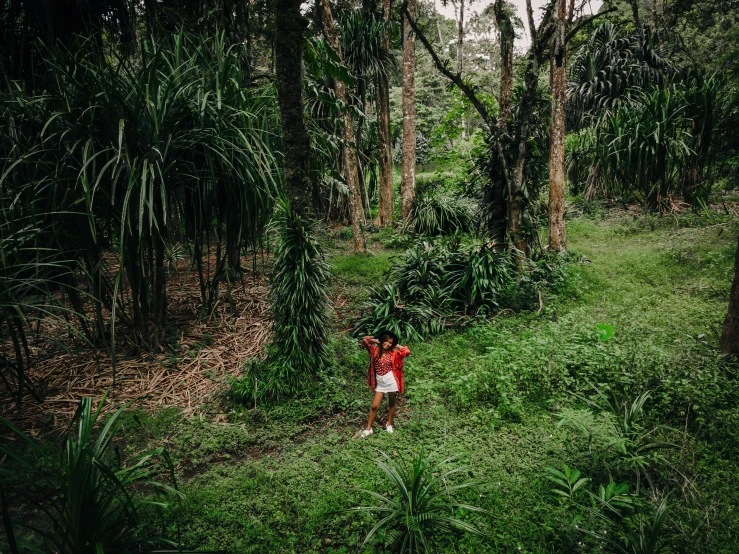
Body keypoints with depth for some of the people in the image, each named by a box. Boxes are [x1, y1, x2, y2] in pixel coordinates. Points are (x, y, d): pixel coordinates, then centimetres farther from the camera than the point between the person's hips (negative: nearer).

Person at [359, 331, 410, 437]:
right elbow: (364, 340, 2)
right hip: (379, 383, 1)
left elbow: (407, 351, -17)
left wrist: (397, 346, -7)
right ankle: (368, 429, 11)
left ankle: (389, 424, 34)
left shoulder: (393, 353, -6)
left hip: (391, 382, -1)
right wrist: (376, 341, 1)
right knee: (375, 406, 1)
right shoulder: (375, 350, -1)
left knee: (392, 404, 14)